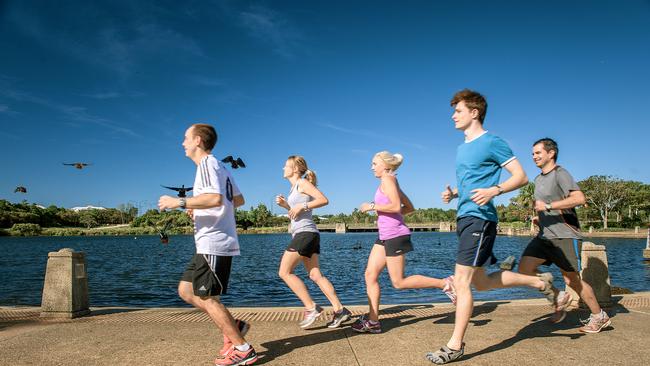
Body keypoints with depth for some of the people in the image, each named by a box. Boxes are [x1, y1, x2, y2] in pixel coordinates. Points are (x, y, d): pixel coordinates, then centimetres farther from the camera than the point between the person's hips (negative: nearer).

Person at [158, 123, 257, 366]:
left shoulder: (207, 163, -10)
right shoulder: (219, 167, 20)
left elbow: (215, 198, -26)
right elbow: (238, 200, 24)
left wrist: (180, 202, -19)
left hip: (213, 244, -10)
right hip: (211, 244, 10)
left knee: (205, 298, -4)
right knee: (186, 290, 14)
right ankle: (233, 327, 15)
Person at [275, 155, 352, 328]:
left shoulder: (302, 183, -5)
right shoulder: (295, 187, 21)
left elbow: (323, 199, -16)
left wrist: (301, 206, -17)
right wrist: (285, 204, 11)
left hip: (305, 233, -9)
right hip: (305, 235, 9)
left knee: (285, 272, -7)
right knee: (316, 276, 5)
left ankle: (311, 308, -7)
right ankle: (340, 310, 4)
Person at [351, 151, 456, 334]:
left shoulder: (387, 179, -10)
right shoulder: (392, 182, 18)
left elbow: (396, 206, -23)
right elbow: (409, 207, 20)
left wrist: (372, 206, -14)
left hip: (395, 236, -10)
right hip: (385, 237, 10)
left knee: (399, 282, -5)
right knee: (370, 275, 5)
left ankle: (445, 283, 2)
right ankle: (373, 321, 7)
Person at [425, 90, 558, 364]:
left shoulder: (492, 142, -6)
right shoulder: (462, 148, 19)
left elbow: (521, 177, -7)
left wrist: (493, 191, -23)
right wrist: (453, 194, 8)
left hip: (480, 217, -9)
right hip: (464, 217, 9)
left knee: (461, 281, -9)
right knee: (480, 282, 16)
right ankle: (539, 282, 32)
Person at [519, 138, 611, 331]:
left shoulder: (560, 174, -9)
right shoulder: (539, 179, 18)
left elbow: (579, 198, -24)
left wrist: (548, 206, -23)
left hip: (565, 237, -8)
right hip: (545, 236, 8)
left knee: (573, 280, 1)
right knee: (525, 268, -7)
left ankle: (599, 317, 22)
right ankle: (558, 297, 12)